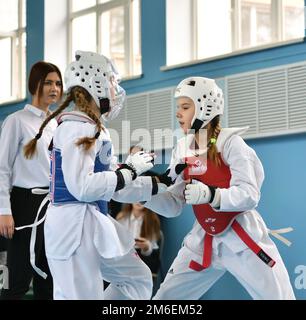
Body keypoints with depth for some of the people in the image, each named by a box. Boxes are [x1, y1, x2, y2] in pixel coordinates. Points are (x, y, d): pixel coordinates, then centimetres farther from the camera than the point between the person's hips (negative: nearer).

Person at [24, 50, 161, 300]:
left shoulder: (94, 128, 15)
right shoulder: (77, 127, -14)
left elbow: (117, 188, 18)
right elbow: (82, 187, -24)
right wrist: (130, 170, -15)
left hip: (96, 223, 10)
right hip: (74, 226, -10)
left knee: (139, 279, 20)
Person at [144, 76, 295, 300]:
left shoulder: (230, 143, -13)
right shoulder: (184, 151, 3)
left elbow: (249, 196, -20)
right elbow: (173, 206, 1)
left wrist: (210, 194, -36)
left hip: (243, 239, -5)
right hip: (204, 240, 5)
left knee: (278, 296, -4)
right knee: (165, 297, 5)